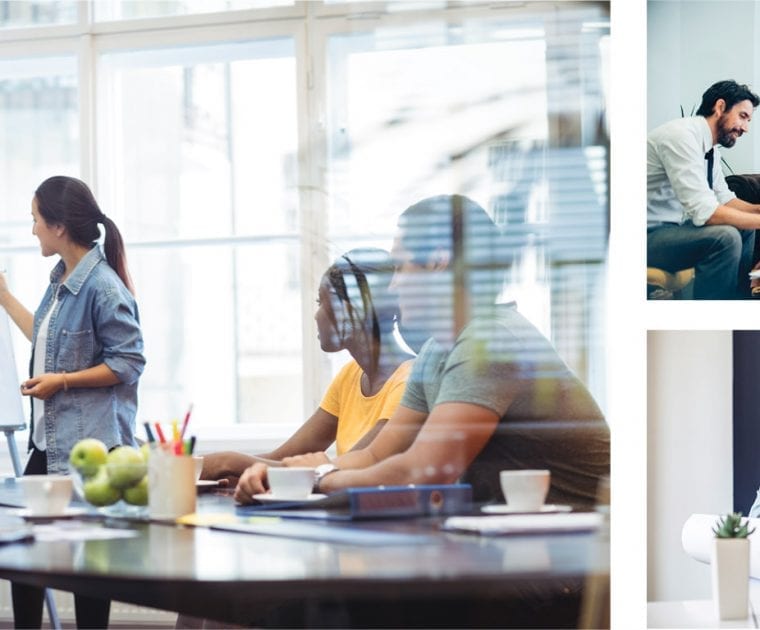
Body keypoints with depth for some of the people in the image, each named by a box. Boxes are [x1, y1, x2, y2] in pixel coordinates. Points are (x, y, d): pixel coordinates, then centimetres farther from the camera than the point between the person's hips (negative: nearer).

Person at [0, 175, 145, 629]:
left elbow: (129, 362, -17)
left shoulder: (102, 286, -16)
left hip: (90, 443, -9)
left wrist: (62, 381, -20)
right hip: (49, 440, 10)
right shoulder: (62, 279, 12)